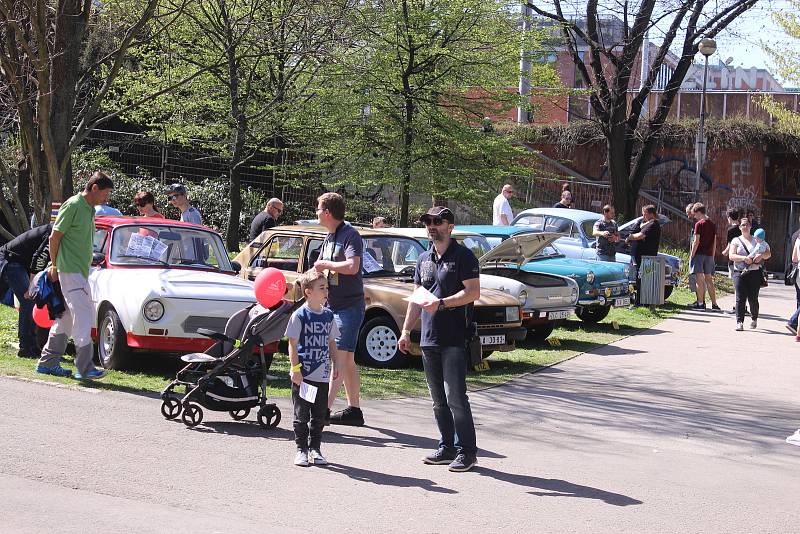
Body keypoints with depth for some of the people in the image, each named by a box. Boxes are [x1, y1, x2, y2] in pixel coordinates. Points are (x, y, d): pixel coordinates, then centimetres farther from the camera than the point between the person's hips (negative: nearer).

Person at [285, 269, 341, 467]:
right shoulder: (299, 315, -9)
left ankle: (315, 448, 20)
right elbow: (293, 344, -9)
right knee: (301, 415, 4)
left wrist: (335, 364, 9)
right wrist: (295, 369, -13)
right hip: (303, 376, -5)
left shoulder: (328, 315, 7)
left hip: (322, 376, 5)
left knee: (319, 416, 10)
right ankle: (301, 449, 12)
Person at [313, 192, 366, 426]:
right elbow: (319, 269, 25)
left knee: (340, 358, -12)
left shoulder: (350, 235, -13)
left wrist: (326, 264, -15)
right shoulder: (330, 237, 16)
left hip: (349, 306, -10)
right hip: (333, 305, 10)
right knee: (347, 361, 13)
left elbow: (352, 266, -28)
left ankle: (325, 408, -17)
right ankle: (354, 410, 19)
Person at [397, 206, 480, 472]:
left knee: (456, 397, -10)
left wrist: (441, 303, -21)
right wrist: (406, 331, 16)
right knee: (438, 399, 11)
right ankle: (447, 447, 19)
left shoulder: (463, 256, -4)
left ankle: (467, 451, -4)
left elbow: (473, 292, -13)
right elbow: (416, 298, 22)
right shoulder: (424, 259, 18)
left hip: (455, 339, -7)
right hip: (429, 339, 7)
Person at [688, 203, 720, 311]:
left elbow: (696, 241, -12)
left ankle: (701, 303, -4)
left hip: (699, 254, -6)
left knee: (699, 279, -3)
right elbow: (714, 242, 14)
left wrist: (691, 255, -7)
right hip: (709, 254, 6)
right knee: (709, 279, 11)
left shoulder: (699, 224, -9)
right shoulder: (712, 224, 11)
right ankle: (714, 304, 8)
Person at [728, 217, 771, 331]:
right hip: (739, 273, 0)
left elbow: (768, 254, 9)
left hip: (755, 273, 0)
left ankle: (754, 319, 23)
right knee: (740, 298, -8)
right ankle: (739, 322, -8)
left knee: (753, 298, 1)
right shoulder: (736, 241, 11)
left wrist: (761, 255, -13)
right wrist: (744, 258, -18)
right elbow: (731, 256, -3)